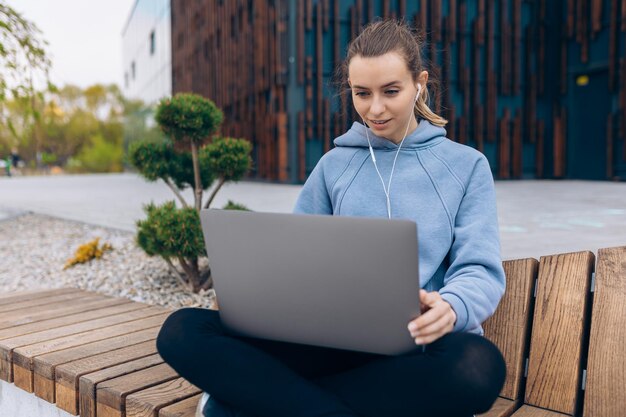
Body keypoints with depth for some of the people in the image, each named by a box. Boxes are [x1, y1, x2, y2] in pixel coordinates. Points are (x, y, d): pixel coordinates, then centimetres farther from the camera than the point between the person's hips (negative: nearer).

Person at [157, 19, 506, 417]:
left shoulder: (467, 165, 8)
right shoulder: (333, 165, 14)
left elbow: (481, 270, 0)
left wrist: (450, 308, -25)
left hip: (419, 344, 0)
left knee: (478, 365, -39)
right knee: (183, 330, -18)